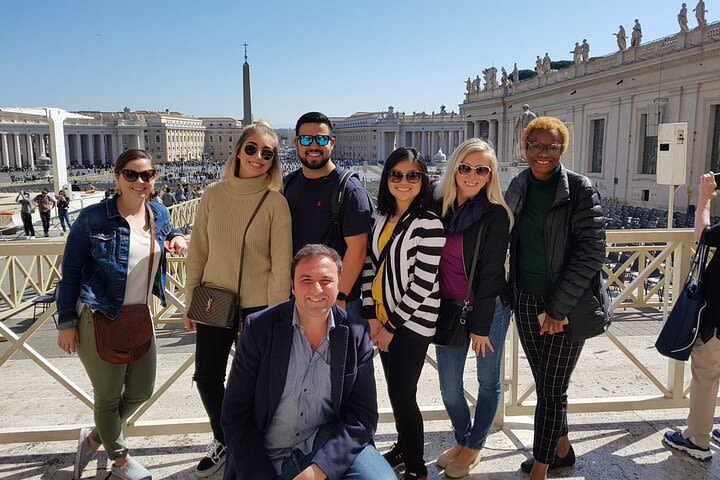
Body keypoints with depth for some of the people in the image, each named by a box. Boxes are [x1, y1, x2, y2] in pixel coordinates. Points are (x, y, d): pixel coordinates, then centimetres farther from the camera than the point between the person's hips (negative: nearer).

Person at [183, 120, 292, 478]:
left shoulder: (276, 202, -9)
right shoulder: (213, 195, 0)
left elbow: (281, 265, -9)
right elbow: (198, 251, 5)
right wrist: (190, 301, 6)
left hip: (256, 306, -3)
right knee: (207, 376, 14)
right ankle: (223, 441, 40)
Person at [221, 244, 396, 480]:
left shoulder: (356, 333, -3)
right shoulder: (260, 327, -6)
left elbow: (363, 416, -4)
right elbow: (235, 415, -4)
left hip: (330, 445, 1)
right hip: (266, 458, 0)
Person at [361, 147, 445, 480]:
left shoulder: (428, 224, -16)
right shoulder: (381, 218, 6)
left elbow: (422, 285, -17)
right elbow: (370, 265, 7)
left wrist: (392, 326, -12)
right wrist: (372, 317, -1)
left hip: (412, 322, -6)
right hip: (382, 318, 6)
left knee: (402, 395, 0)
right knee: (395, 390, 18)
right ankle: (403, 447, 39)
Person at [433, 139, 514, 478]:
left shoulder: (496, 214, -13)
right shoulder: (438, 206, -1)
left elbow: (491, 273, -14)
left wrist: (480, 325, -13)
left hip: (489, 308, -3)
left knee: (488, 381, 13)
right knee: (449, 386, 10)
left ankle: (475, 446, 34)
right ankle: (461, 439, 36)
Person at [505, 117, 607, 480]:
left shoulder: (581, 190, -10)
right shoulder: (517, 188, 5)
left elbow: (591, 253, -13)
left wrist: (557, 306, -15)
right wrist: (509, 294, 7)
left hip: (567, 306, -5)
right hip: (526, 302, 5)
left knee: (552, 390, 3)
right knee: (545, 385, 17)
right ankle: (562, 450, 38)